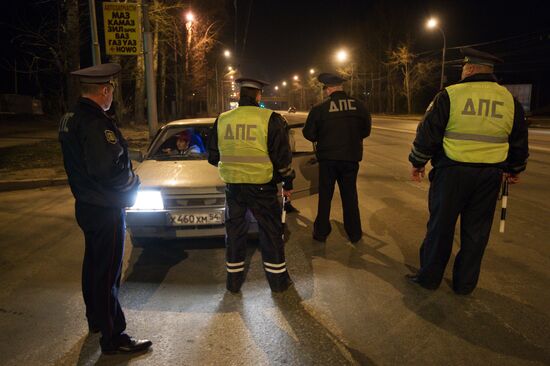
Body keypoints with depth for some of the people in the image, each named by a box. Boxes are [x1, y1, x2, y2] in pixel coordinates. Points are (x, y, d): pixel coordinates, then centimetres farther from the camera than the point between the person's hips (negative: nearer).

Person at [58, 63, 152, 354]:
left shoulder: (70, 119, 8)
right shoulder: (96, 123, -23)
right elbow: (107, 169, -31)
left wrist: (125, 164, 9)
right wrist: (132, 181, -13)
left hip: (86, 206, 10)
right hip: (106, 210, -10)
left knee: (93, 264, 22)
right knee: (107, 273, -1)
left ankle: (96, 319, 40)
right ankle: (113, 338, 12)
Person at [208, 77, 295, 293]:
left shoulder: (222, 120, 2)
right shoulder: (270, 120, -9)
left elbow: (213, 156, 11)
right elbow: (282, 157, -7)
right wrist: (287, 184, 6)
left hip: (232, 185, 3)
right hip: (261, 185, -3)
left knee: (234, 231, 16)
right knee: (270, 232, 10)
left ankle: (234, 280, 25)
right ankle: (277, 279, 20)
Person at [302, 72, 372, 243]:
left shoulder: (319, 108, -10)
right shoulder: (358, 105, -3)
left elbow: (309, 134, -8)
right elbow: (366, 131, 6)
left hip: (328, 158, -2)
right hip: (351, 157, 2)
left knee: (325, 196, 11)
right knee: (350, 196, 15)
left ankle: (321, 233, 19)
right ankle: (354, 233, 22)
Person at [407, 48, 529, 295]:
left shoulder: (450, 95, -7)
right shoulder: (509, 100, 6)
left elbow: (427, 133, -6)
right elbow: (519, 142, 15)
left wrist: (418, 163, 7)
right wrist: (515, 170, 30)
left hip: (452, 171, -3)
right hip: (489, 176, 4)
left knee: (441, 225, 7)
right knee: (476, 230, 13)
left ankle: (429, 277, 18)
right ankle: (465, 283, 24)